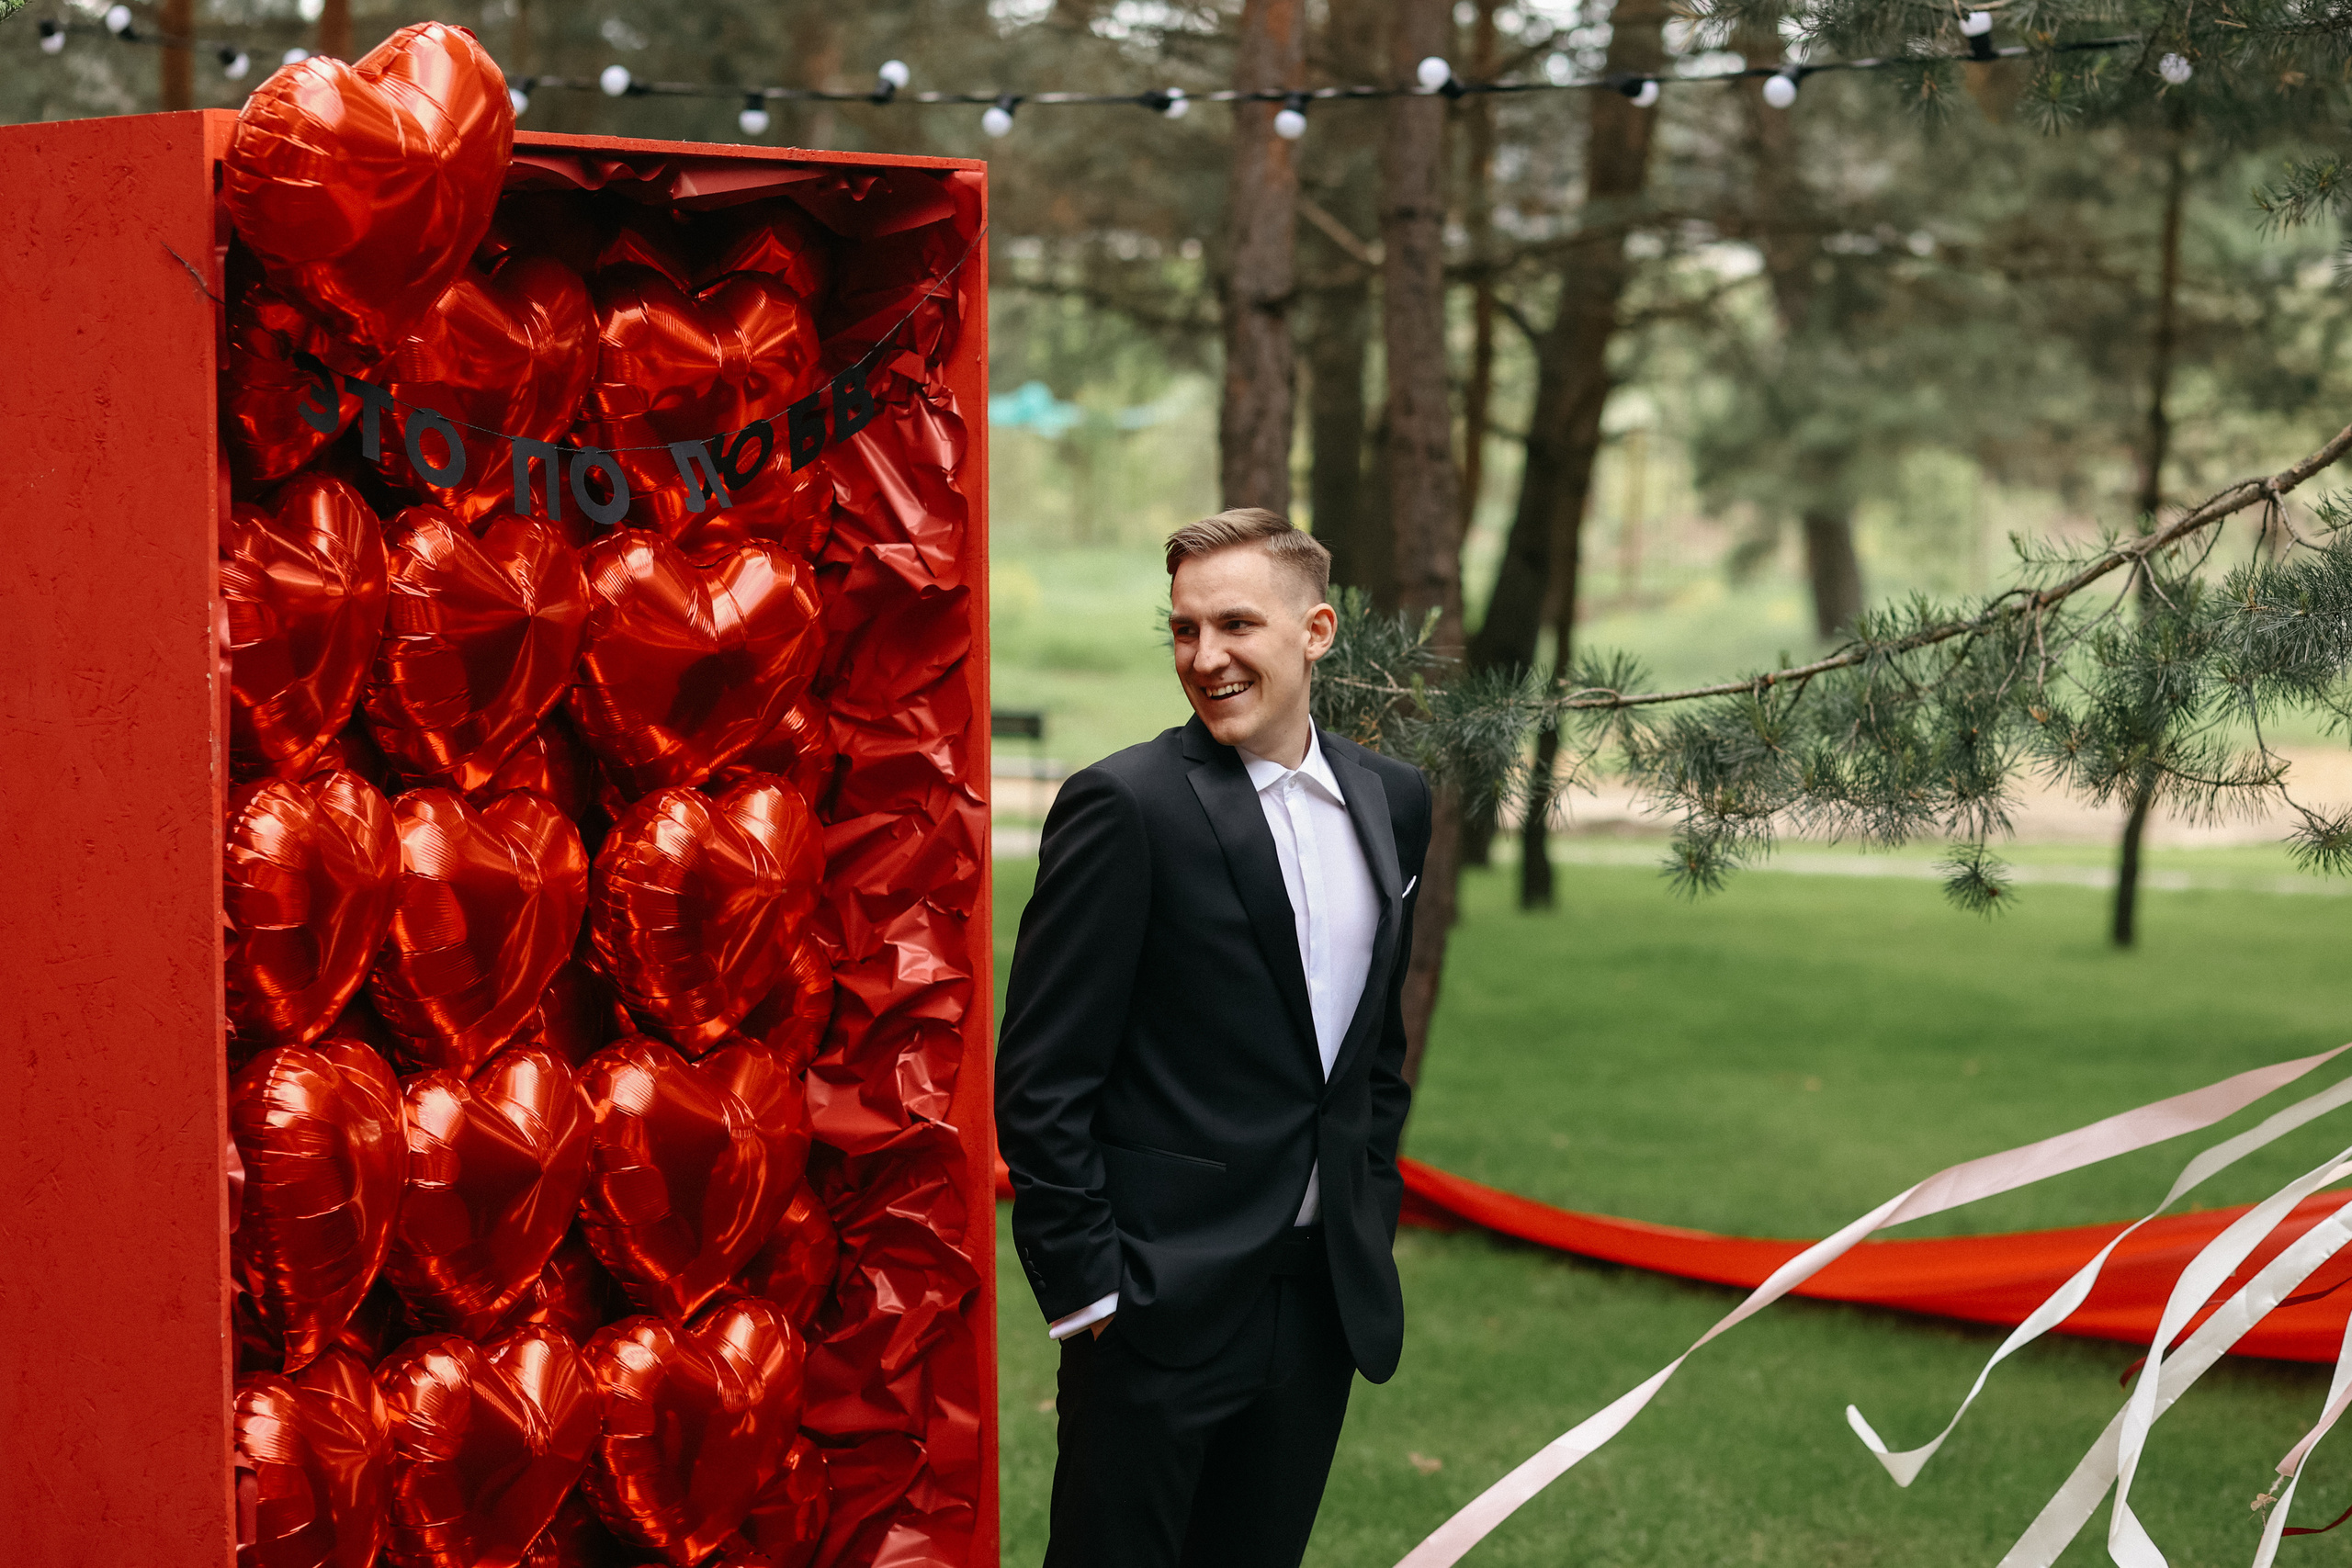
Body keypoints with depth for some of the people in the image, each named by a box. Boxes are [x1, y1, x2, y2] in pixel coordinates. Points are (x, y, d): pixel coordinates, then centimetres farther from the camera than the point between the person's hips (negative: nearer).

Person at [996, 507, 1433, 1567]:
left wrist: (1371, 1226, 14)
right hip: (1162, 1303, -6)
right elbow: (1041, 1078, -12)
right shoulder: (1123, 806, -11)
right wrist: (1086, 1284, -13)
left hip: (1328, 1293, 6)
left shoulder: (1390, 800, 8)